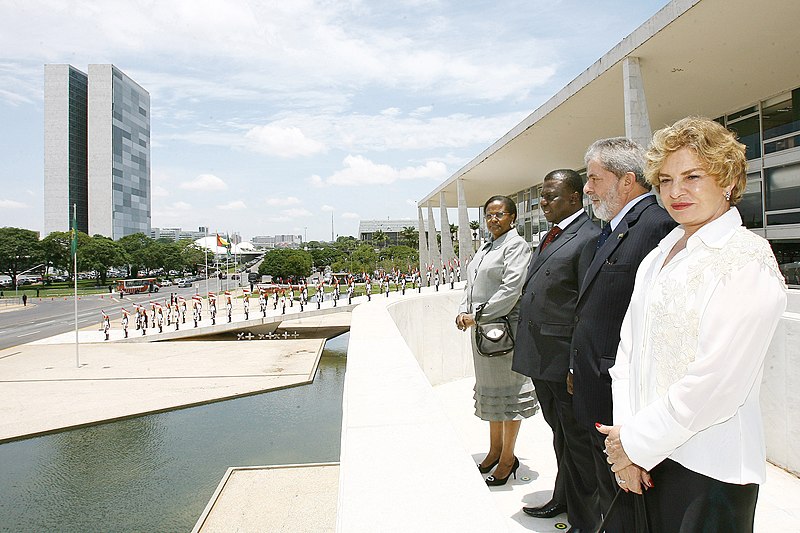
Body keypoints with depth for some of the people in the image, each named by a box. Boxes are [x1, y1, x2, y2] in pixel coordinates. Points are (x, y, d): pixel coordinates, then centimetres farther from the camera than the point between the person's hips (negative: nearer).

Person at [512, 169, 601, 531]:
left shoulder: (588, 237, -15)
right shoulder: (552, 236, 14)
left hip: (565, 362, -9)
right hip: (541, 360, 9)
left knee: (578, 441, 7)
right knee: (560, 435, 24)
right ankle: (563, 499, 42)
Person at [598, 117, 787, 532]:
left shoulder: (748, 259, -13)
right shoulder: (657, 259, 9)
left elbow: (717, 381, -19)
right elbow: (628, 347, 5)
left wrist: (638, 440, -12)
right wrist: (626, 432, -6)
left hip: (710, 470, -6)